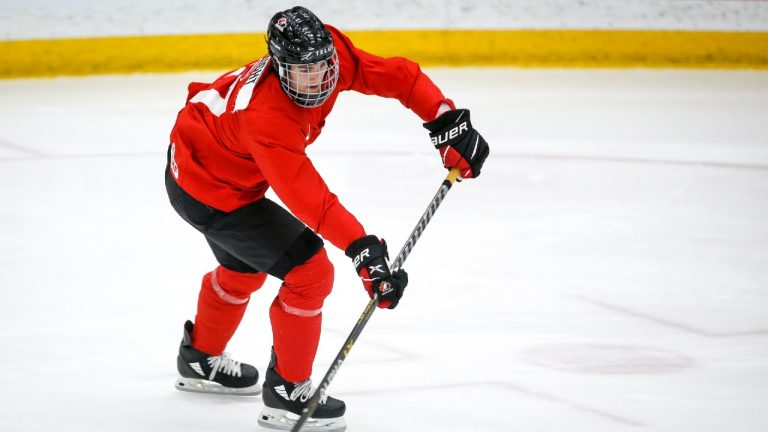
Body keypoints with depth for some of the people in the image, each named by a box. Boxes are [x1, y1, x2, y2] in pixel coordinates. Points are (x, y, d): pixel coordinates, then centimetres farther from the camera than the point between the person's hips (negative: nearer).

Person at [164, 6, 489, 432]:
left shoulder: (331, 52, -21)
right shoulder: (265, 116, -40)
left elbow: (396, 75, -13)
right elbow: (304, 193, -45)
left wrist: (446, 120, -21)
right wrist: (361, 248, -51)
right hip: (207, 190, -9)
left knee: (245, 266, 31)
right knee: (310, 272, -11)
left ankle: (200, 360, 55)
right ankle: (285, 392, 5)